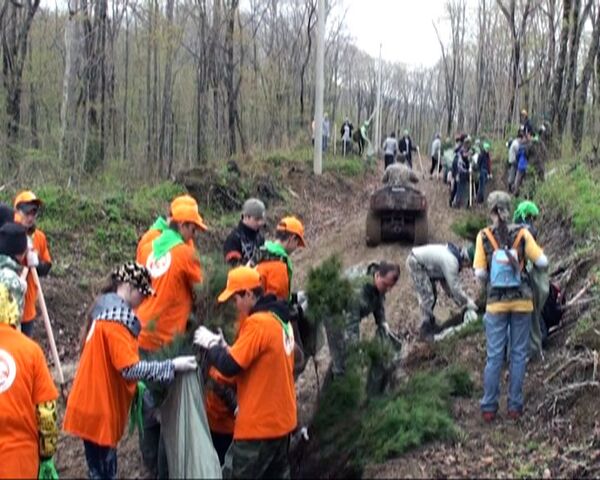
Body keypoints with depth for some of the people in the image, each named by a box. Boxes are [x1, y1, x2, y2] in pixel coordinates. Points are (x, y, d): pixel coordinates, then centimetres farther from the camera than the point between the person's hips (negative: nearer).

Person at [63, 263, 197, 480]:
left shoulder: (107, 310, 11)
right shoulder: (115, 319, -20)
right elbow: (130, 368, -25)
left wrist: (139, 388, 16)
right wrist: (172, 366, -21)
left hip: (97, 405, 9)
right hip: (98, 408, -9)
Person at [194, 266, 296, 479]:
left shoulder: (258, 322, -19)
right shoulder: (279, 318, 9)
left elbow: (230, 366, -20)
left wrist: (211, 344, -3)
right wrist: (223, 347, 5)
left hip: (259, 424, -9)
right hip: (281, 419, 9)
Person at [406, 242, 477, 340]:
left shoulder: (453, 256, 3)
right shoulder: (451, 262, -26)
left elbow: (447, 284, 9)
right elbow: (455, 287, -22)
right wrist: (468, 303, -11)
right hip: (415, 262, -10)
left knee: (433, 295, 16)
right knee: (427, 297, -12)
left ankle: (430, 324, 28)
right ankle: (426, 331, -6)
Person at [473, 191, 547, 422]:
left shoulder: (484, 236, -5)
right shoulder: (522, 233, -5)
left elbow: (479, 273, -5)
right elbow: (542, 262, -4)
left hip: (496, 302, 0)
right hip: (522, 300, 0)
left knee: (494, 356, 6)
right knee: (519, 355, 9)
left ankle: (488, 408, 10)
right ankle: (515, 406, 13)